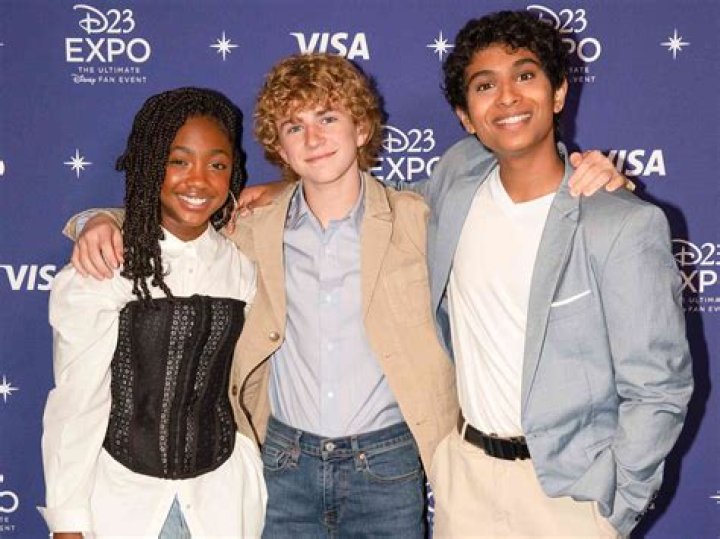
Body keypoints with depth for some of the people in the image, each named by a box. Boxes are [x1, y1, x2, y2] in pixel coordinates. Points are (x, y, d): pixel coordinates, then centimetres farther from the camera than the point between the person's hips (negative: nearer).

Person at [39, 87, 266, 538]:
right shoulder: (101, 269, -12)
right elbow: (75, 403, -10)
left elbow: (241, 381, 6)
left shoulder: (242, 265, -2)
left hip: (224, 494, 3)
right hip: (123, 495, -2)